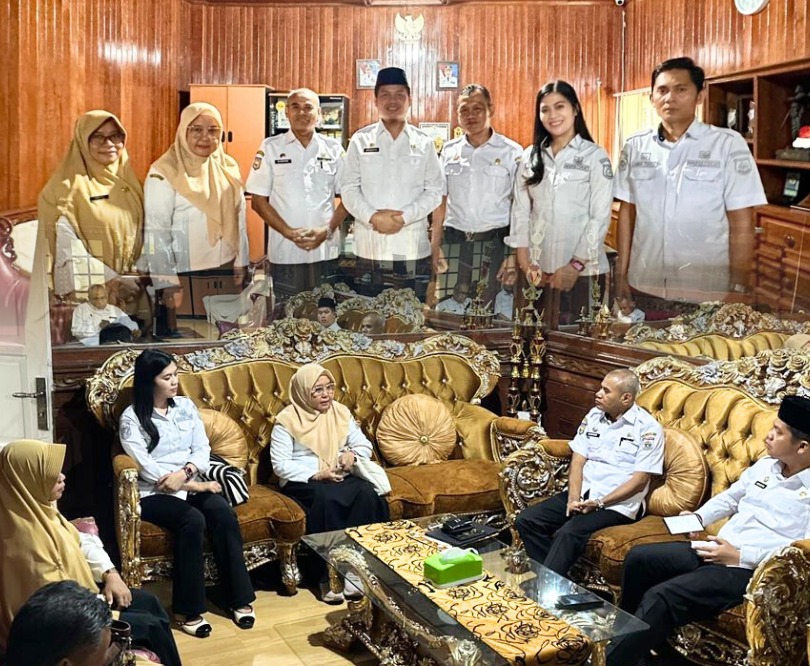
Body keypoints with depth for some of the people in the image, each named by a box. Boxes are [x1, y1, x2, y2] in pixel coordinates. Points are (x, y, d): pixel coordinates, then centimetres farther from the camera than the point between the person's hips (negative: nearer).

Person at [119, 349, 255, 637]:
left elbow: (202, 449, 6)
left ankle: (239, 597, -14)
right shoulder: (131, 418, -6)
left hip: (190, 484, 5)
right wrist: (195, 485, -16)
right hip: (153, 493, -4)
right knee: (193, 520, -33)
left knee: (225, 515, -24)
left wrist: (185, 473, -17)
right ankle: (188, 610, -21)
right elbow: (146, 469, -13)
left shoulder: (186, 406, 10)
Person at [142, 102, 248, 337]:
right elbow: (156, 232, -13)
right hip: (184, 274, -5)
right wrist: (167, 282, -14)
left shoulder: (228, 167, 5)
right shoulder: (164, 173, -12)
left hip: (225, 270, 5)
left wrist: (240, 262, 9)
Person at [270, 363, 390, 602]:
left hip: (341, 477, 4)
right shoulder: (287, 420, -4)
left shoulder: (341, 412, 10)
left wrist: (352, 453, -12)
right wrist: (316, 475, -20)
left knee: (366, 491, -29)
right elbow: (280, 464, -9)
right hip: (302, 482, -4)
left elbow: (365, 445, 13)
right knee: (326, 497, -37)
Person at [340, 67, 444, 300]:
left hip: (413, 245, 0)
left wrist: (404, 217, -12)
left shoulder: (423, 142, 7)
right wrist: (373, 217, -13)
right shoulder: (360, 140, 6)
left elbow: (434, 190, 3)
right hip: (371, 245, 0)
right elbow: (349, 188, 2)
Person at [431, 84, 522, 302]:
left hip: (495, 242, -2)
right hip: (454, 242, 3)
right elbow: (441, 201, 11)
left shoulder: (512, 152, -1)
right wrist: (435, 245, 4)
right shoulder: (449, 151, 8)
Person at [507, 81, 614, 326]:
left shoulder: (595, 156, -2)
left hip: (582, 271, -3)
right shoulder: (530, 156, 9)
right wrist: (525, 264, -2)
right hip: (539, 270, 3)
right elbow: (520, 211, 6)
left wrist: (576, 265, -12)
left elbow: (600, 216, -6)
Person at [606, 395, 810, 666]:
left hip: (750, 570, -9)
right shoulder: (766, 464, 12)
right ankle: (628, 635, 18)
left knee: (661, 598, -25)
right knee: (639, 558, 4)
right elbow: (731, 496, 27)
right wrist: (699, 517, 9)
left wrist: (740, 556, -21)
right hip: (717, 550, 9)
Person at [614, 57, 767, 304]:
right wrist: (621, 274, 7)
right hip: (644, 288, 3)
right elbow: (626, 213, 10)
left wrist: (738, 289, -8)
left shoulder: (728, 144, -5)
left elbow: (741, 225, -5)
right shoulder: (635, 147, 4)